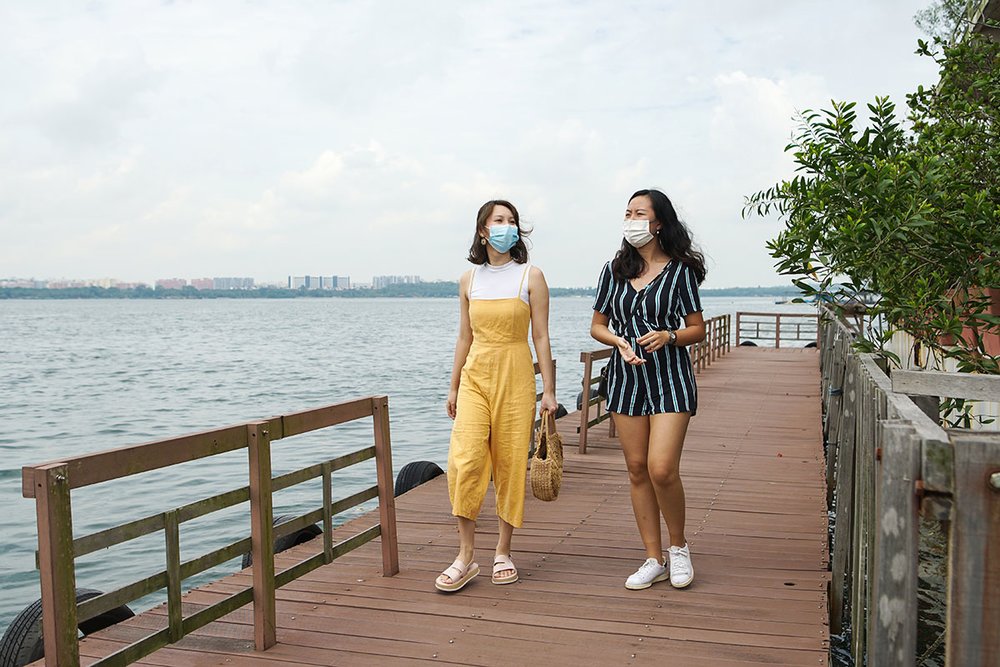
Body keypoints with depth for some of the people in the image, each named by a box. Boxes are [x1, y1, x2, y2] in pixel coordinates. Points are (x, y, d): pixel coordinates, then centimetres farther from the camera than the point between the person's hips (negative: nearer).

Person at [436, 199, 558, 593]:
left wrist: (549, 390, -4)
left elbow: (541, 337, -1)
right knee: (464, 461, -11)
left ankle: (503, 553, 16)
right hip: (475, 377, 2)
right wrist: (454, 387, 14)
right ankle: (466, 556, -1)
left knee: (510, 465, 1)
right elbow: (464, 338, 14)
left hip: (515, 378, -2)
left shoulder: (530, 276, 0)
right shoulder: (469, 280, 9)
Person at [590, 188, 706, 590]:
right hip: (626, 376, 4)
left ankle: (679, 546, 12)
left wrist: (668, 336, -17)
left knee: (662, 468, -14)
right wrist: (619, 341, -9)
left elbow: (698, 329, 3)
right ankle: (654, 559, 16)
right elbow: (597, 326, 11)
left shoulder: (679, 271, -1)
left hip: (670, 377, -4)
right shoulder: (615, 270, 8)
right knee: (637, 469, 5)